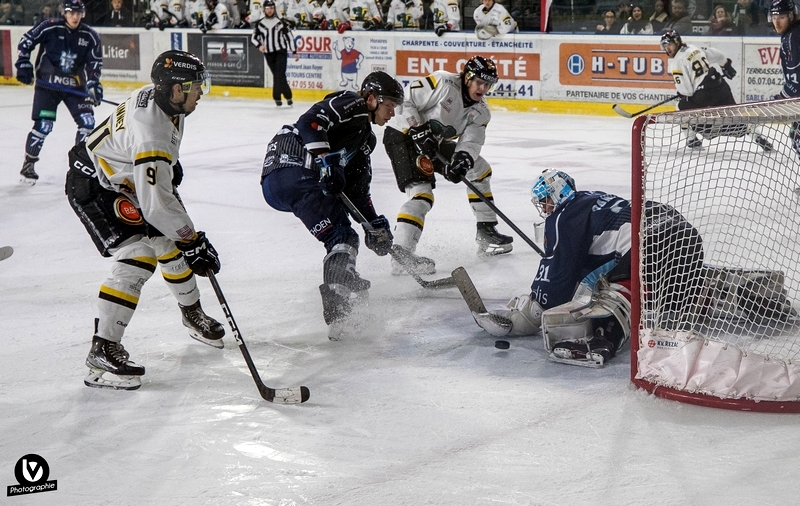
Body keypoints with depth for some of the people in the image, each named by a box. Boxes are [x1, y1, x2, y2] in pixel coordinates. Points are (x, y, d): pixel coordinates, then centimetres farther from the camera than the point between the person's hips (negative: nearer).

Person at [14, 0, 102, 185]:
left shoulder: (90, 36, -3)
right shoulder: (50, 28, -11)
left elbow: (95, 63, -1)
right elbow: (25, 41, -1)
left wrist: (93, 83, -15)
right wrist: (24, 65, -7)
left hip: (74, 86, 3)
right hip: (47, 84, -3)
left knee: (87, 121, -7)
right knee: (43, 125, -10)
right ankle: (28, 164, 6)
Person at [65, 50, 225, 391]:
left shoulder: (158, 96, -9)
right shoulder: (150, 135, -37)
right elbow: (157, 205, -37)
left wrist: (170, 165, 25)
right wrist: (193, 241, -30)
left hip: (124, 178, 10)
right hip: (92, 187, -10)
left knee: (170, 241, 13)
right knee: (138, 256, -21)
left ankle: (192, 313, 36)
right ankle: (103, 350, -19)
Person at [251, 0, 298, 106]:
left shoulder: (280, 22, -1)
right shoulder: (260, 23, 3)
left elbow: (289, 37, 2)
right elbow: (253, 38, 4)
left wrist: (294, 52, -1)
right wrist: (259, 45, -18)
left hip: (281, 51, -2)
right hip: (268, 53, 2)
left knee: (280, 74, -14)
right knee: (277, 75, 4)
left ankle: (277, 97, -6)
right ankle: (287, 95, 14)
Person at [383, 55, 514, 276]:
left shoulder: (480, 112, 1)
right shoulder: (443, 83, -21)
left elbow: (470, 142, -11)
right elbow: (404, 100, -20)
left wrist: (462, 161, -32)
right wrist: (419, 131, -25)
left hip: (434, 142, 9)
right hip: (403, 135, -9)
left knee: (479, 169, 14)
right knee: (421, 194, -25)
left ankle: (486, 231, 23)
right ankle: (401, 254, -31)